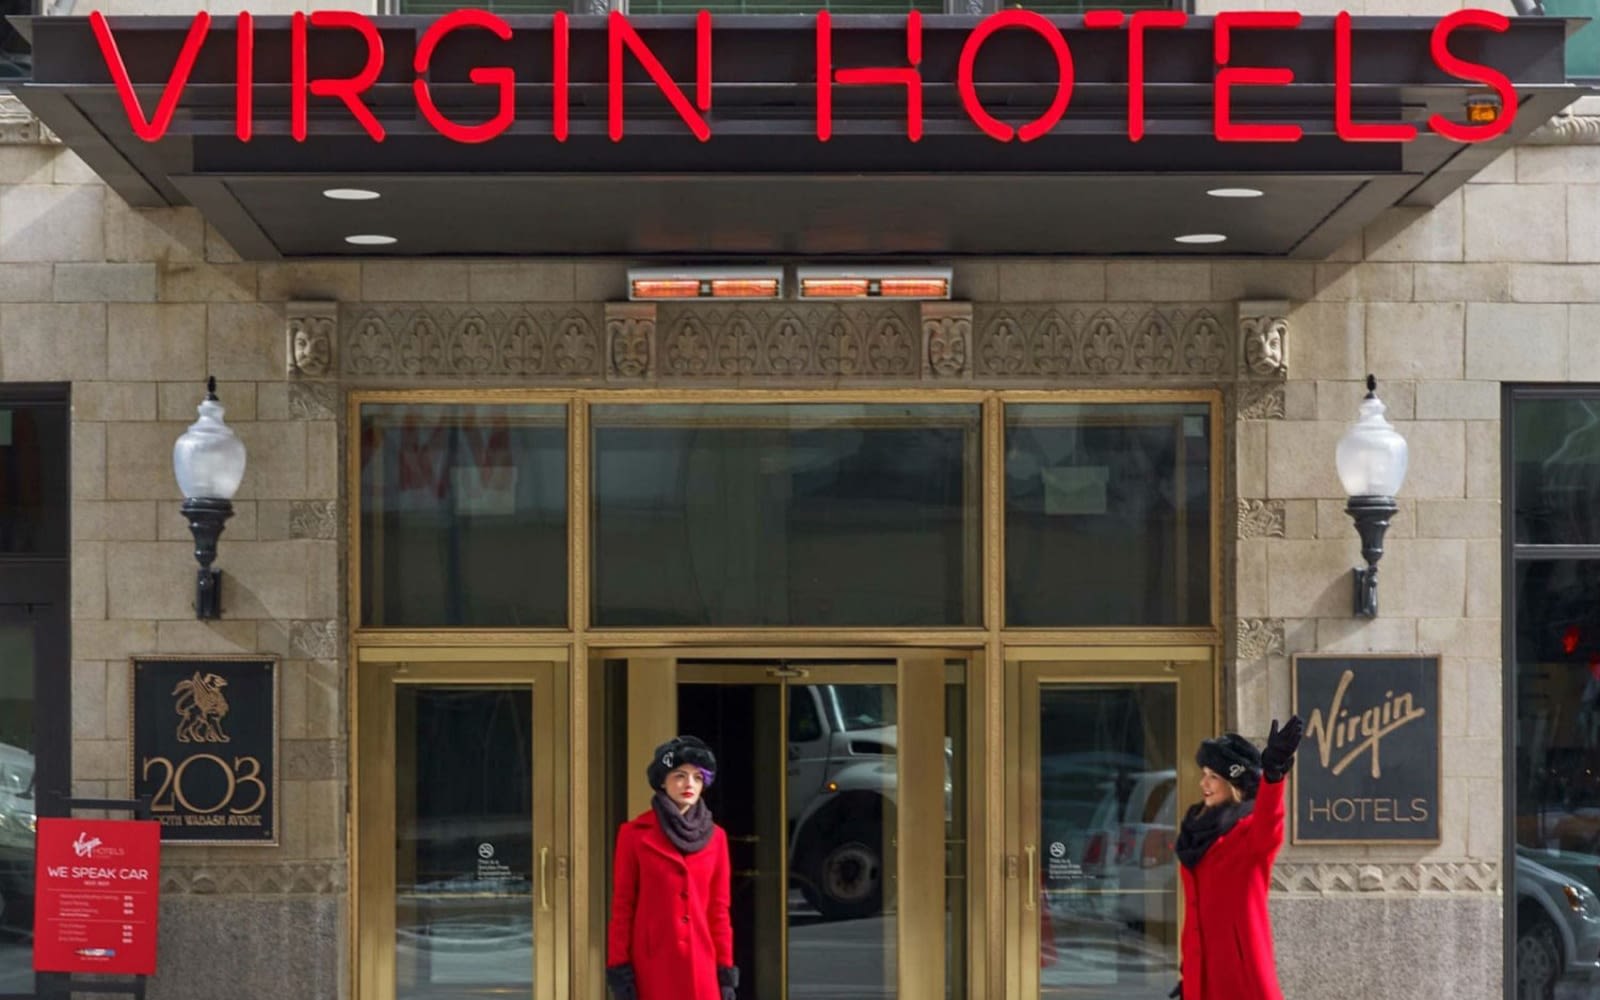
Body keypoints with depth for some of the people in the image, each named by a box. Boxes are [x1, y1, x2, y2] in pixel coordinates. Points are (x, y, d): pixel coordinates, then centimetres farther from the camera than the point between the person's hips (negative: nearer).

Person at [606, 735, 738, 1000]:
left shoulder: (714, 837, 9)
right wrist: (619, 970, -4)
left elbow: (719, 909, 11)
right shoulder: (635, 834, 1)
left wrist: (726, 971, 6)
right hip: (653, 965, -3)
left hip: (700, 965, 3)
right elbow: (621, 906, 1)